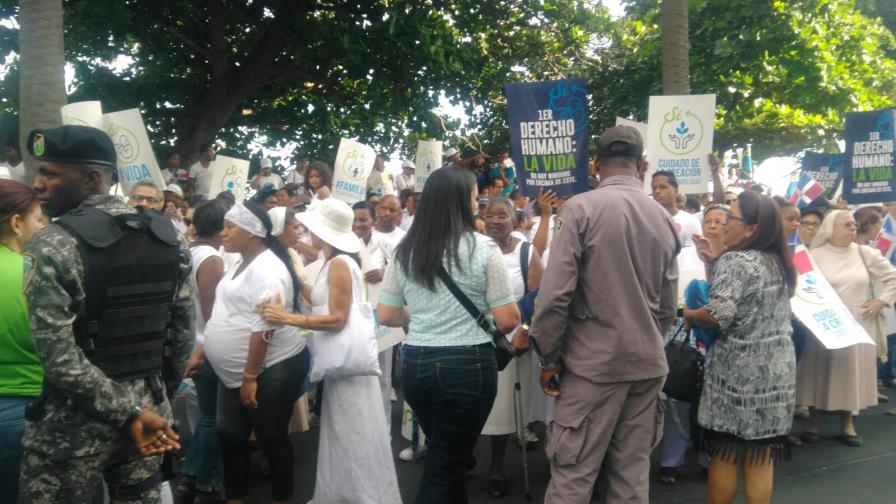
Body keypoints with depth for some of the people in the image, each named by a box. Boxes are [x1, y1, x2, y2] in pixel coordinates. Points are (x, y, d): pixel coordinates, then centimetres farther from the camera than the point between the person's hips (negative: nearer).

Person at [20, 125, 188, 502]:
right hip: (150, 403, 5)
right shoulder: (168, 237, 0)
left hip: (75, 418, -5)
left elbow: (60, 359, -19)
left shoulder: (52, 246, -15)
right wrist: (159, 395, 15)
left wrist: (129, 412, -14)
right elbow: (184, 333, 4)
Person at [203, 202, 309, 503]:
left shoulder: (267, 269, -19)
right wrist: (203, 352, 19)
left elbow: (263, 328, -23)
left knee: (271, 438, 5)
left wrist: (250, 378, -22)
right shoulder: (242, 264, 11)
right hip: (235, 372, 9)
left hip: (272, 370, -9)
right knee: (230, 436, 15)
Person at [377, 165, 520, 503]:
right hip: (468, 367, -5)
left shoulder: (405, 251, 3)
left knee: (446, 460, 26)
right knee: (445, 468, 7)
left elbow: (386, 316, 6)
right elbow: (507, 320, -11)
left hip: (415, 365, 5)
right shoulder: (482, 248, -10)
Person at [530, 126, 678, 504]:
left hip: (594, 360, -5)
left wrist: (549, 356, -4)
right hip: (648, 362, 6)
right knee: (633, 472, 13)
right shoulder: (664, 218, 7)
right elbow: (668, 305, 12)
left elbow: (555, 292, -15)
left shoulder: (581, 208, -10)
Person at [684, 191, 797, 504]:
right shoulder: (780, 262, 11)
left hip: (740, 372, -7)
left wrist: (689, 315, -6)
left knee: (725, 453, 5)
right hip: (776, 370, 8)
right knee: (761, 455, 13)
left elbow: (719, 315, -24)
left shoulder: (735, 261, -14)